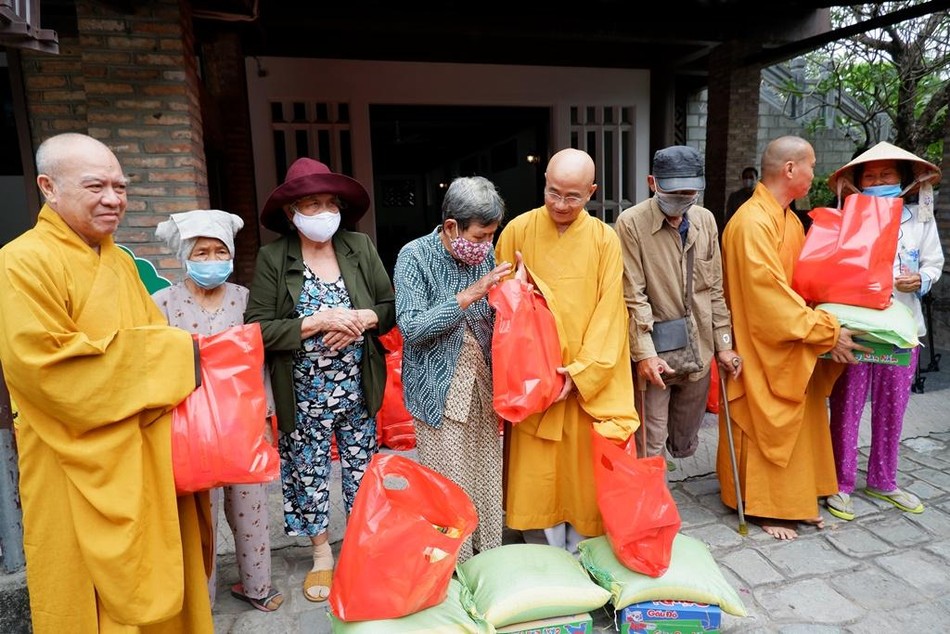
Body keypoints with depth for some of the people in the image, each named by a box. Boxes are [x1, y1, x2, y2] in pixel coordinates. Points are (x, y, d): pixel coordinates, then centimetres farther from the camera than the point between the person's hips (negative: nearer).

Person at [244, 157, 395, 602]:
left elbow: (392, 306, 0)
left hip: (357, 388, 2)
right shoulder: (272, 258, -9)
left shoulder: (360, 247, -3)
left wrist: (363, 319, -19)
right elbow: (257, 329, -13)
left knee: (361, 468, 14)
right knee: (309, 471, 14)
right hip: (304, 394, -1)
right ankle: (322, 556, 36)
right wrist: (316, 322, -23)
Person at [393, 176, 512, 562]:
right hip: (441, 391, -4)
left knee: (488, 479, 13)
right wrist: (470, 294, -22)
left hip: (483, 385, 5)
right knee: (449, 486, 5)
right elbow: (411, 327, -19)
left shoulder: (484, 253, 4)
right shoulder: (415, 256, -10)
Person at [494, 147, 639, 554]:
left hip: (589, 377, 0)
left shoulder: (605, 239, -3)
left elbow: (608, 312, -5)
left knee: (583, 465, 9)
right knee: (536, 467, 7)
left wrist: (581, 371, -12)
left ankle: (581, 553, 30)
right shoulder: (518, 230, -3)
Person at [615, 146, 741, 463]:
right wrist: (644, 352, -16)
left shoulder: (705, 219, 5)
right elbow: (633, 296, -13)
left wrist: (723, 345, 7)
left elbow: (715, 289, 9)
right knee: (650, 450, 4)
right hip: (655, 353, -5)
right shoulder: (631, 222, -12)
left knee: (684, 446, 18)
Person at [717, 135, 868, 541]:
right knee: (766, 425, 3)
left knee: (798, 422, 16)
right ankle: (765, 507, 19)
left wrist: (825, 328, 2)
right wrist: (825, 331, -20)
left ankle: (794, 499, 32)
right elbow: (770, 294, -25)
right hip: (764, 347, -9)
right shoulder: (752, 223, -20)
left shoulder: (790, 220, 11)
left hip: (795, 347, 9)